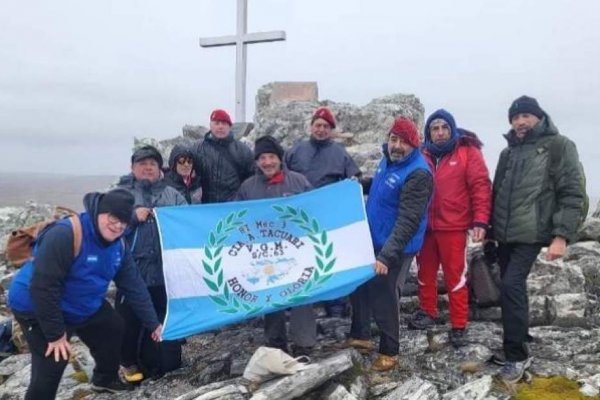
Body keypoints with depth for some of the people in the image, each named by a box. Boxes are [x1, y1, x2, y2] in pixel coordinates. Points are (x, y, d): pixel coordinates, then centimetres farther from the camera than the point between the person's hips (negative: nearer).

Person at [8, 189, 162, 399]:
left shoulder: (118, 245, -7)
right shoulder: (65, 235, -34)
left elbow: (134, 285, 1)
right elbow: (43, 286, -33)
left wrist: (153, 323, 2)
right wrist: (55, 333, -28)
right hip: (37, 308, -8)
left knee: (113, 328, 20)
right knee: (51, 367, -17)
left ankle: (105, 379, 44)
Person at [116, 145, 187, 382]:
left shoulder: (173, 195, 14)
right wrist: (133, 216, -14)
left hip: (166, 270, 2)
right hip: (132, 270, -2)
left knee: (165, 317, 11)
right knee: (130, 319, 2)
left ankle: (165, 361, 26)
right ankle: (129, 362, 21)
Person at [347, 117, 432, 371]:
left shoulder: (418, 174, -25)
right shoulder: (387, 160, 3)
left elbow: (408, 222, -31)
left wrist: (386, 255, -36)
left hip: (395, 248, -9)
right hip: (372, 240, 9)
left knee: (383, 297, 0)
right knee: (359, 286, 19)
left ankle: (389, 352, 19)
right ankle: (360, 336, 38)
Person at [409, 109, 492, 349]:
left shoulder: (467, 152, -4)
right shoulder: (423, 156, 8)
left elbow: (481, 187, -9)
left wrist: (480, 221, -17)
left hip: (453, 227, -4)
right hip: (425, 226, 5)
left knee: (455, 277, 0)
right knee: (425, 272, 15)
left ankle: (458, 326, 11)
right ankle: (427, 313, 33)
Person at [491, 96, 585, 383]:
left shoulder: (559, 146, -5)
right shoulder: (508, 152, 16)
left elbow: (572, 194, -10)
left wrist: (562, 235, -17)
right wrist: (490, 228, 22)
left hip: (530, 234, -6)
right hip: (504, 234, 7)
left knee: (511, 286, -16)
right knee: (512, 288, 11)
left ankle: (517, 356, -8)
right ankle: (518, 339, 27)